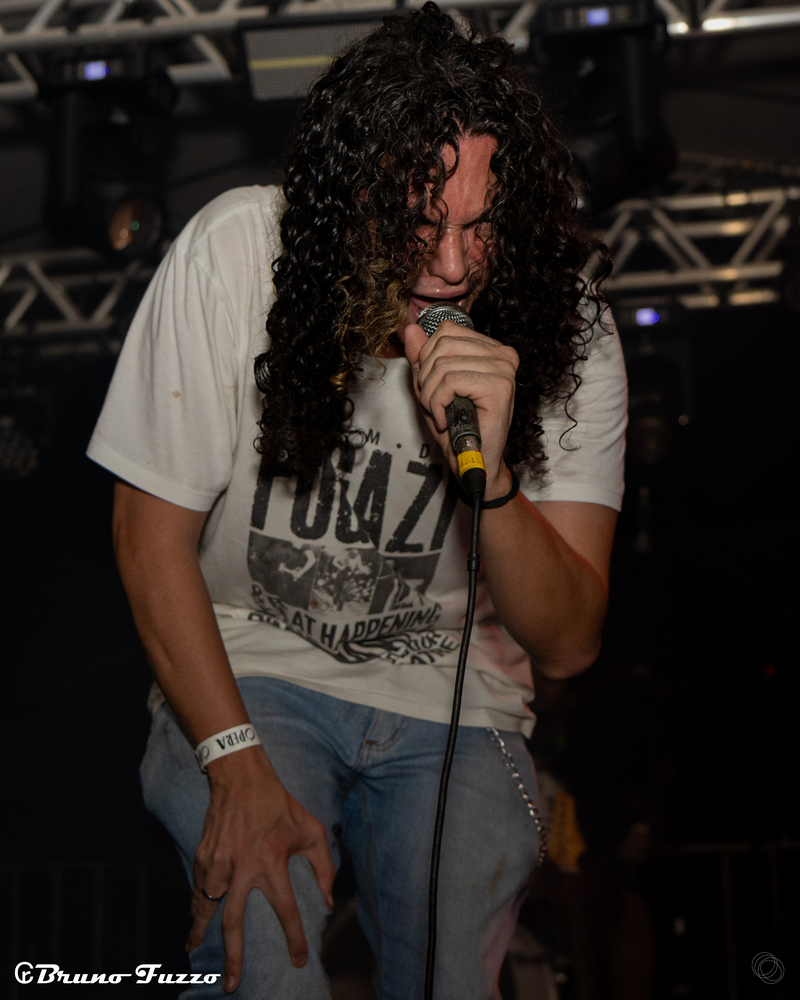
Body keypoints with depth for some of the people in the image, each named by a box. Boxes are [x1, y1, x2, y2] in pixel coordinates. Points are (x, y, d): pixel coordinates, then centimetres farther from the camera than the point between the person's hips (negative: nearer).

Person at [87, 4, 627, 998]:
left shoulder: (564, 322, -11)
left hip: (452, 700, 2)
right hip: (242, 671, -1)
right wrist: (239, 765, -16)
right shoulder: (233, 253, -16)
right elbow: (152, 531, -7)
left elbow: (567, 643, -9)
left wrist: (489, 473, -28)